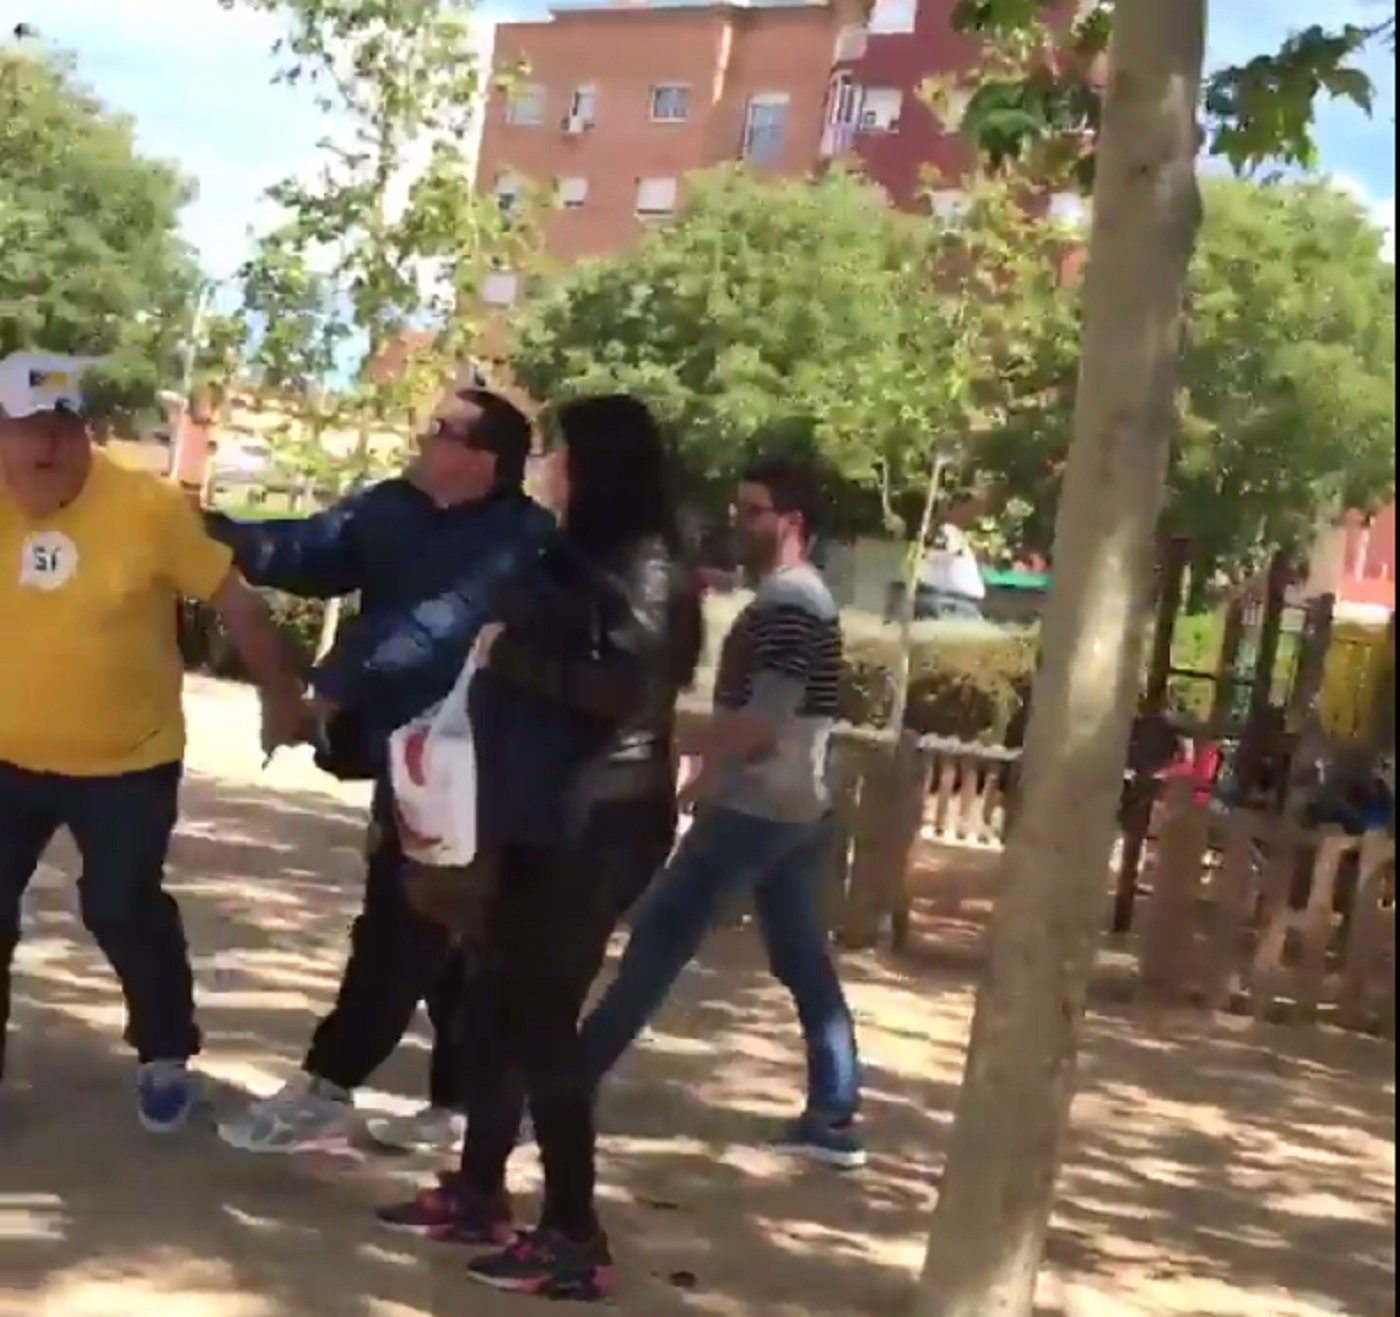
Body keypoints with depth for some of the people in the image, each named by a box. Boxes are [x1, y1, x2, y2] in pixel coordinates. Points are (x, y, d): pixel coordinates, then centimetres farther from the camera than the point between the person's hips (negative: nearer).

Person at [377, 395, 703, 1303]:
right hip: (541, 818, 9)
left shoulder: (645, 566, -10)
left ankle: (574, 1235, -1)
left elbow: (625, 690, -23)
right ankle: (479, 1191, 24)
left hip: (598, 827, -9)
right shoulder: (580, 557, 17)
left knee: (545, 1016, -8)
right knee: (497, 1005, 12)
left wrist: (513, 653, -17)